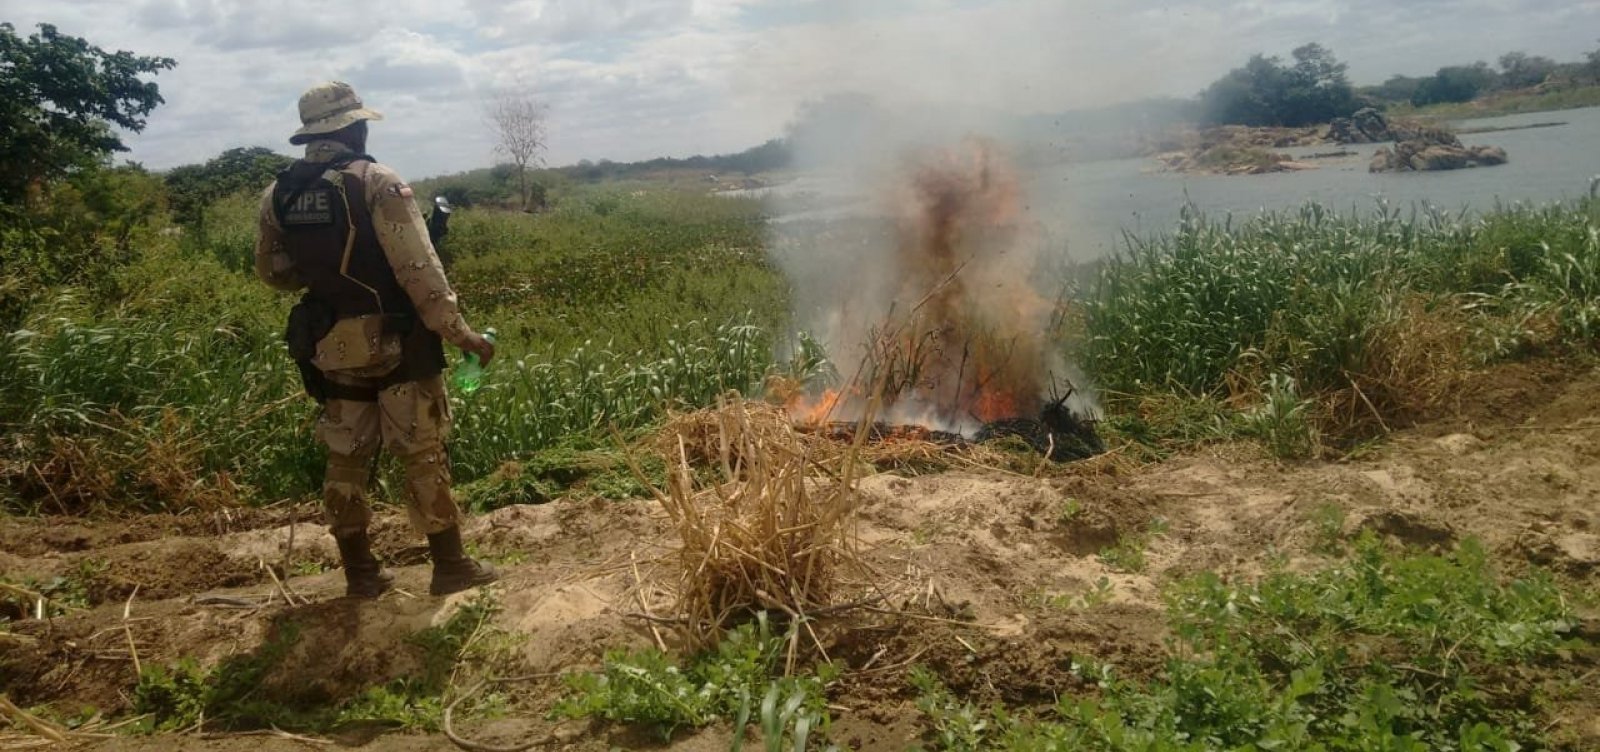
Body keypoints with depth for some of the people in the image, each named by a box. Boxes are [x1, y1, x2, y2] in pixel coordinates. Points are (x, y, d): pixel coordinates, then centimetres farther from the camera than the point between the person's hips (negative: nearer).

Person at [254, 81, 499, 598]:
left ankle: (360, 573, 21)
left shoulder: (278, 194, 5)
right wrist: (460, 332, -15)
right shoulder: (377, 183, -14)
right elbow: (419, 269, -19)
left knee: (346, 459, 13)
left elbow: (272, 271, 14)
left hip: (330, 348, 6)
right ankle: (450, 566, 9)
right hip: (394, 343, -5)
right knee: (423, 455, 3)